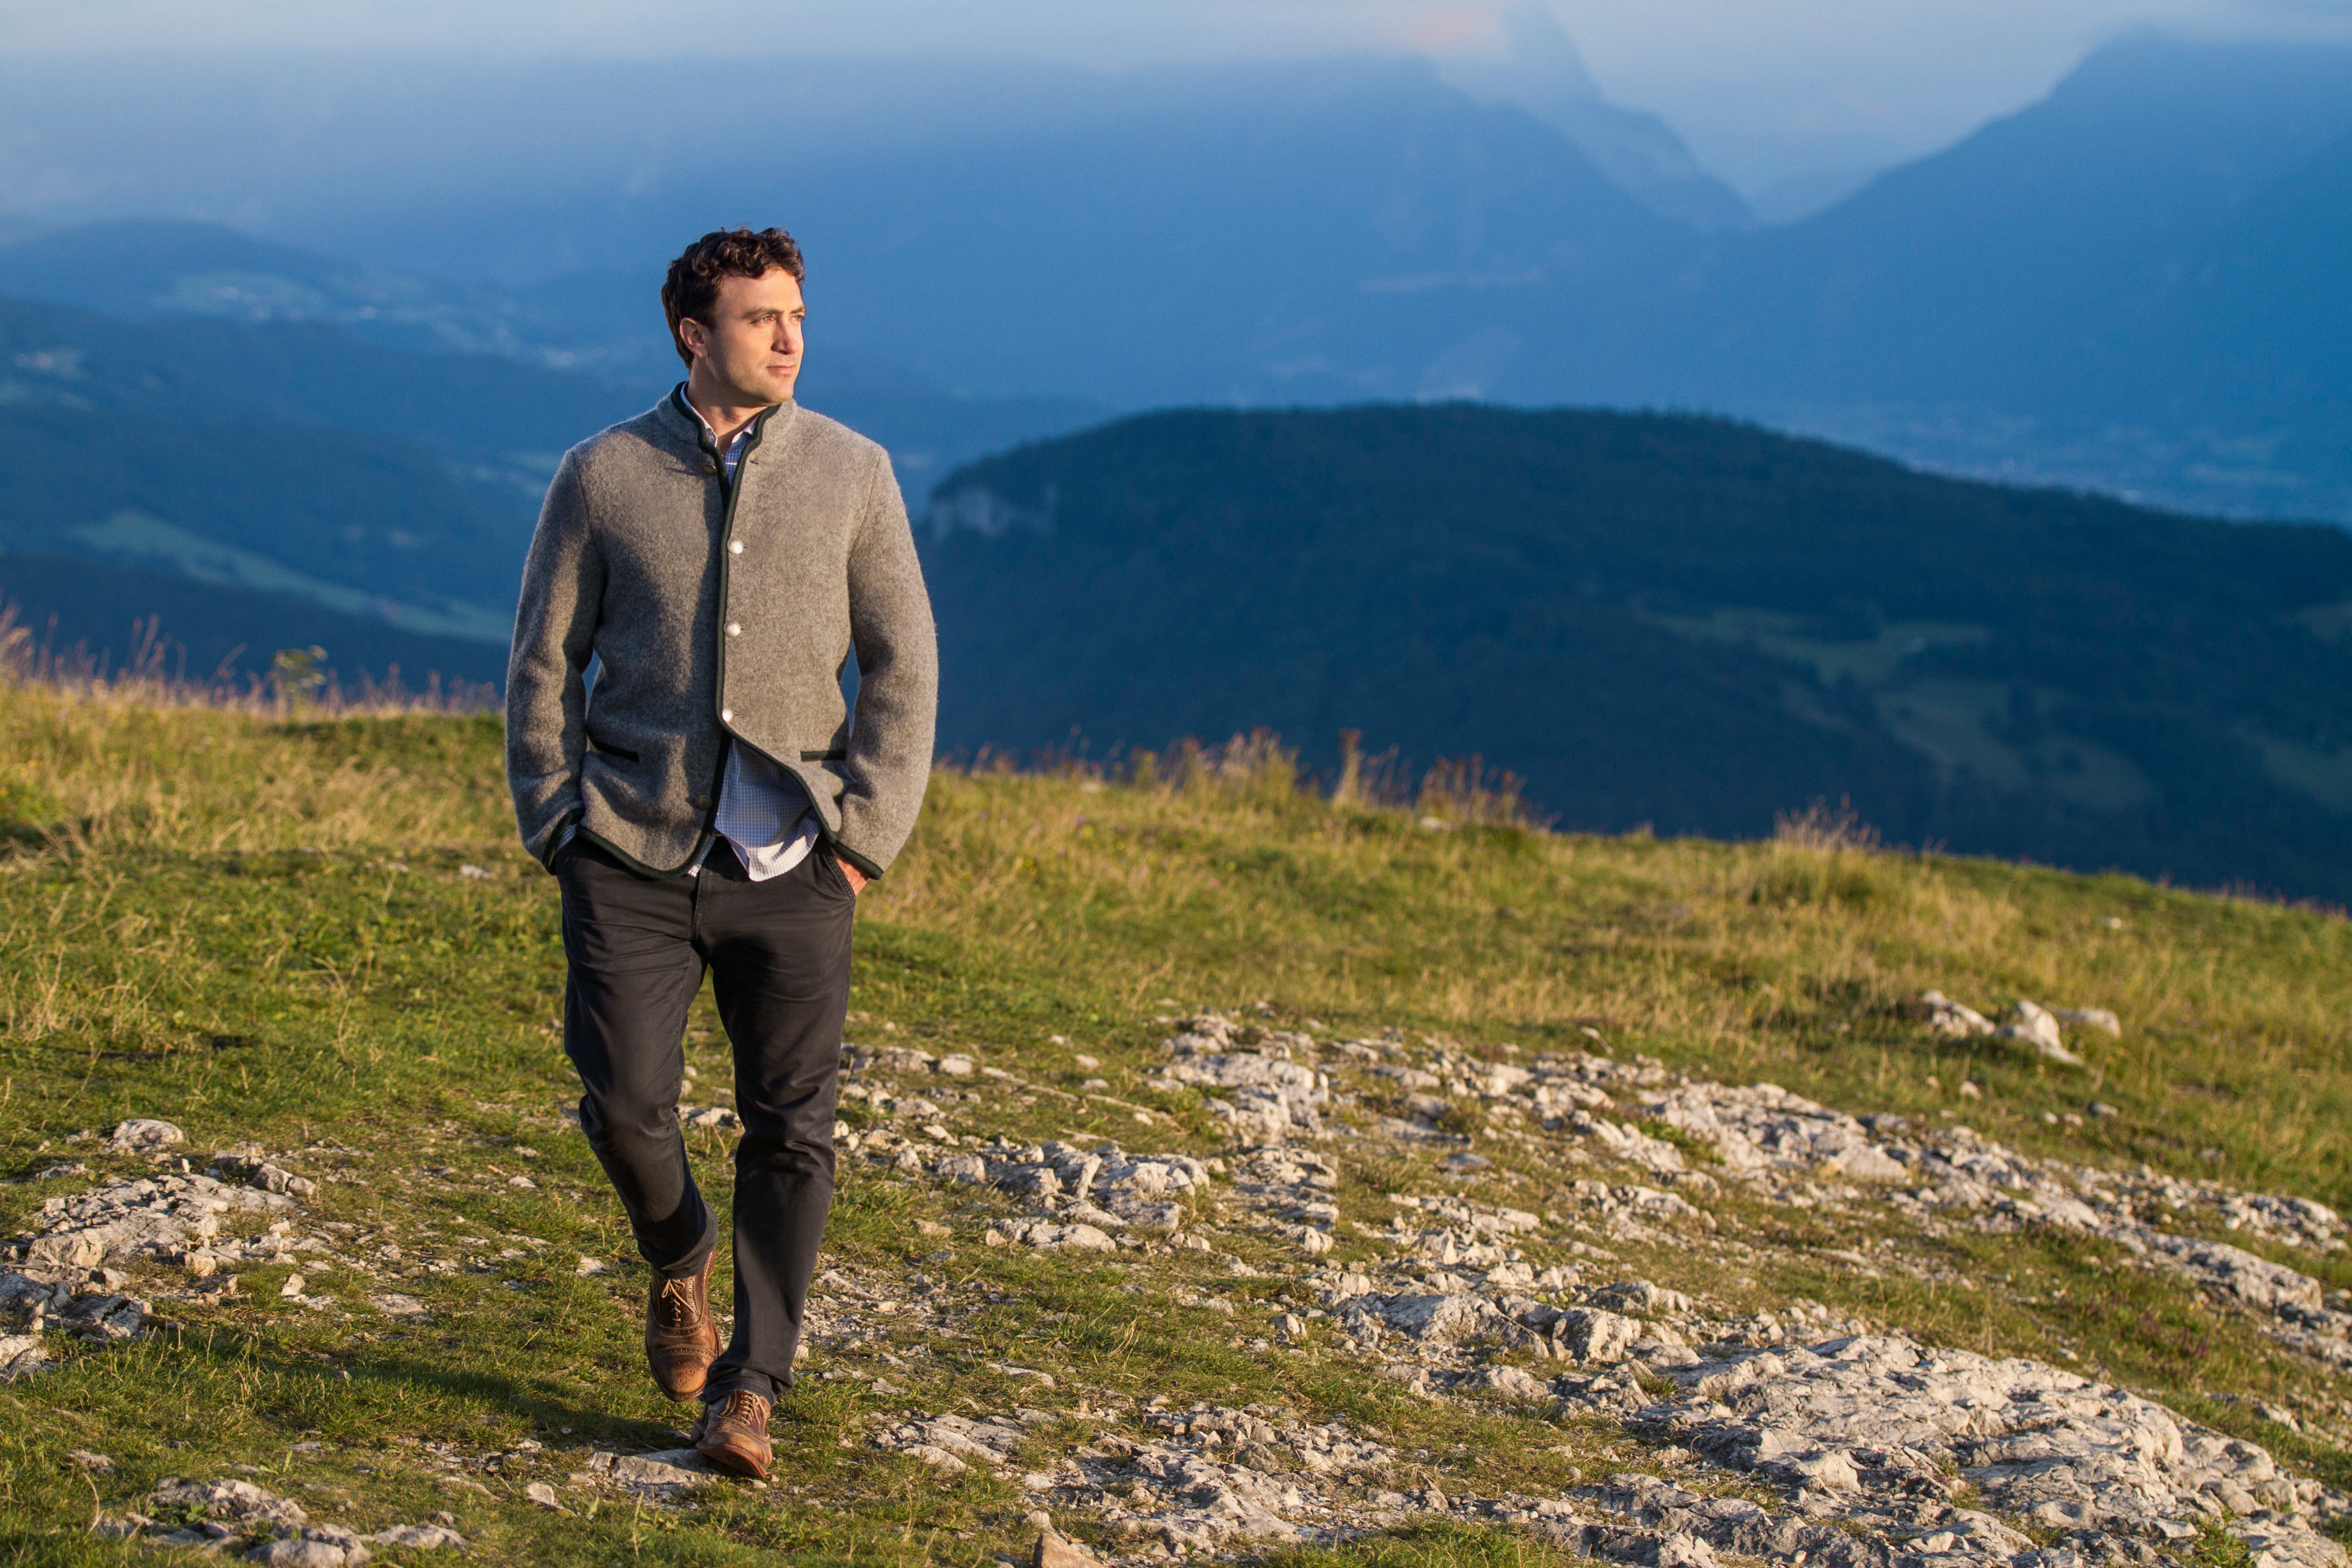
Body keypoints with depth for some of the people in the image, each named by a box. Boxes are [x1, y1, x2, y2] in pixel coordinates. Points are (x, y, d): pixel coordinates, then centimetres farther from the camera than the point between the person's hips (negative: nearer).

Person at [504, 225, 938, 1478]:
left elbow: (903, 664, 5)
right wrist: (558, 830, 0)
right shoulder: (602, 477, 2)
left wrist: (868, 835, -3)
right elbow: (543, 663, 7)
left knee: (792, 1131, -1)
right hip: (637, 859, 0)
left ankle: (748, 1388, 10)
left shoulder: (851, 473, 3)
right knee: (625, 1105, -7)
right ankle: (677, 1257, 27)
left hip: (792, 867, 1)